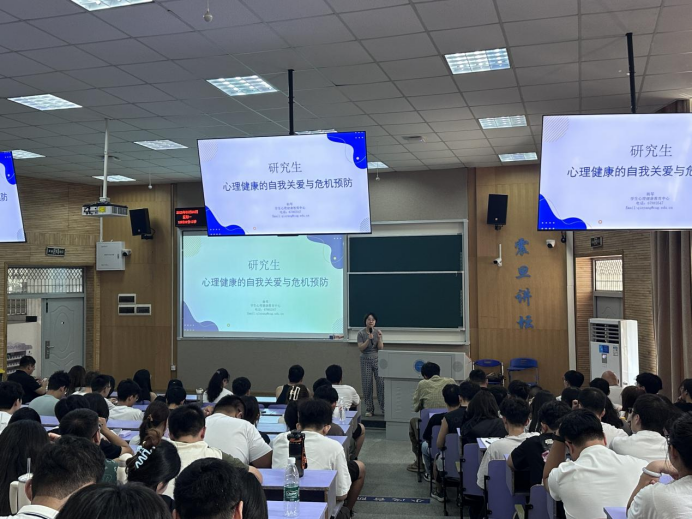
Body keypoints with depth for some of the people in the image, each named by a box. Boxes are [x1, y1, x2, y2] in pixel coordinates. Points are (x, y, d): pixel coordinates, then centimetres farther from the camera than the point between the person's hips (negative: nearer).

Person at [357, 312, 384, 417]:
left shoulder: (378, 332, 1)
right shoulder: (361, 333, -3)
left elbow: (380, 348, -2)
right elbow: (360, 348, -11)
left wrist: (379, 338, -19)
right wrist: (369, 339, -22)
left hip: (377, 359, 1)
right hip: (366, 360, -1)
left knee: (381, 383, -6)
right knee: (367, 385, 1)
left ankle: (384, 409, -1)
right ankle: (369, 409, 11)